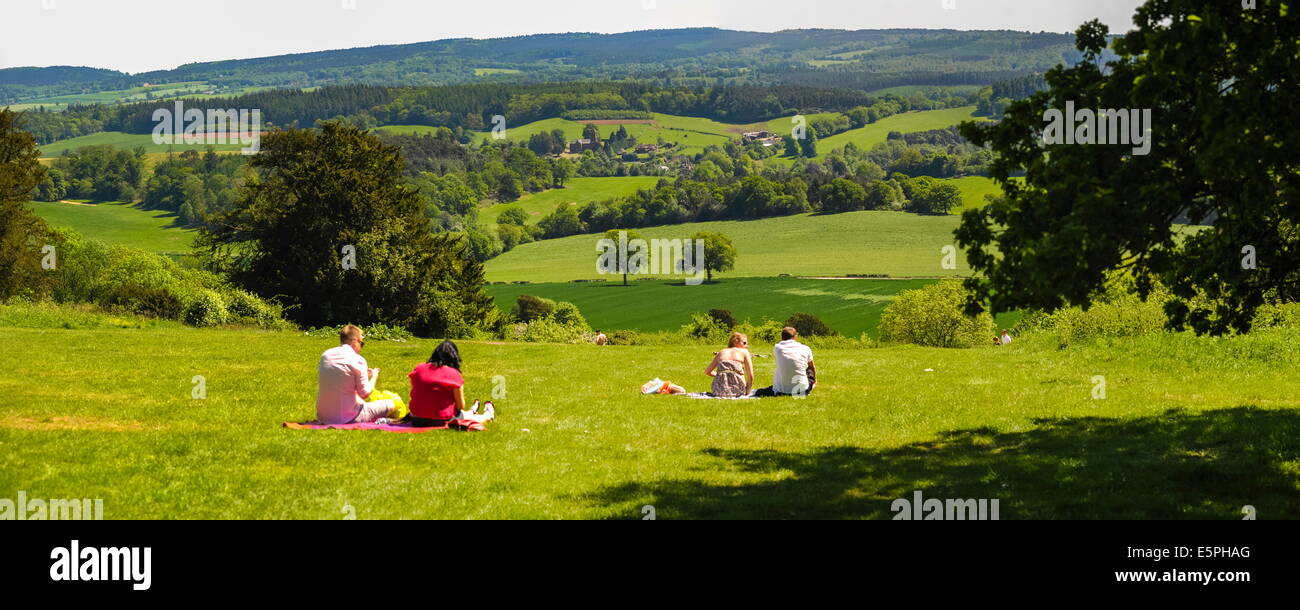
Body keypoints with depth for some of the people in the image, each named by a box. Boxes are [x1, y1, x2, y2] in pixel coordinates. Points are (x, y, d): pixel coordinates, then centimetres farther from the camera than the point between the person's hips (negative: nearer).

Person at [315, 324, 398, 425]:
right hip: (349, 418, -7)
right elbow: (365, 393, -11)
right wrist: (373, 377, 8)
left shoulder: (325, 355, 5)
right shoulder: (357, 360, -13)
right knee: (390, 405, 5)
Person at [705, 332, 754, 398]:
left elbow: (707, 372, 24)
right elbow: (751, 376, 4)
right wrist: (747, 392, 14)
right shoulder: (744, 352, 10)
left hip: (720, 390, 2)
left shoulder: (721, 353, 20)